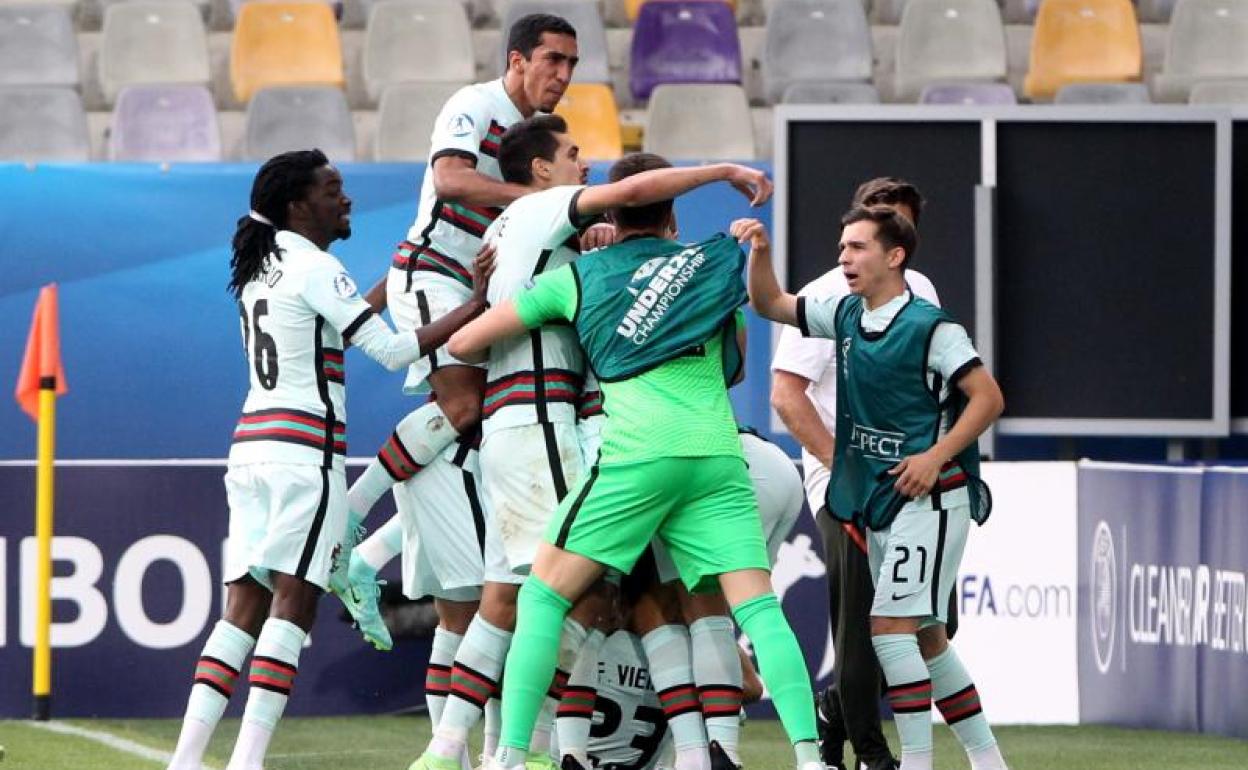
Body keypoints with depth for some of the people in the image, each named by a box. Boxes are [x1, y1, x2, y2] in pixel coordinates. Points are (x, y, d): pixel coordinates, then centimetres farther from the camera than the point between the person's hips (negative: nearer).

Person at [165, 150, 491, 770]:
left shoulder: (259, 271, 17)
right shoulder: (315, 267, -7)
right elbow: (391, 351, -12)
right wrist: (476, 305, -8)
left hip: (251, 445, 8)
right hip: (305, 449, -8)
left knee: (244, 606, 5)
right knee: (293, 603, -9)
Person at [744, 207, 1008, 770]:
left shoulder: (930, 327, -13)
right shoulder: (845, 316, 8)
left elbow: (988, 398, -12)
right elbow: (768, 304, 18)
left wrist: (936, 456, -19)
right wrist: (760, 251, 0)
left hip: (928, 497, -8)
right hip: (875, 502, 8)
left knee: (890, 624, -16)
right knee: (923, 637, 11)